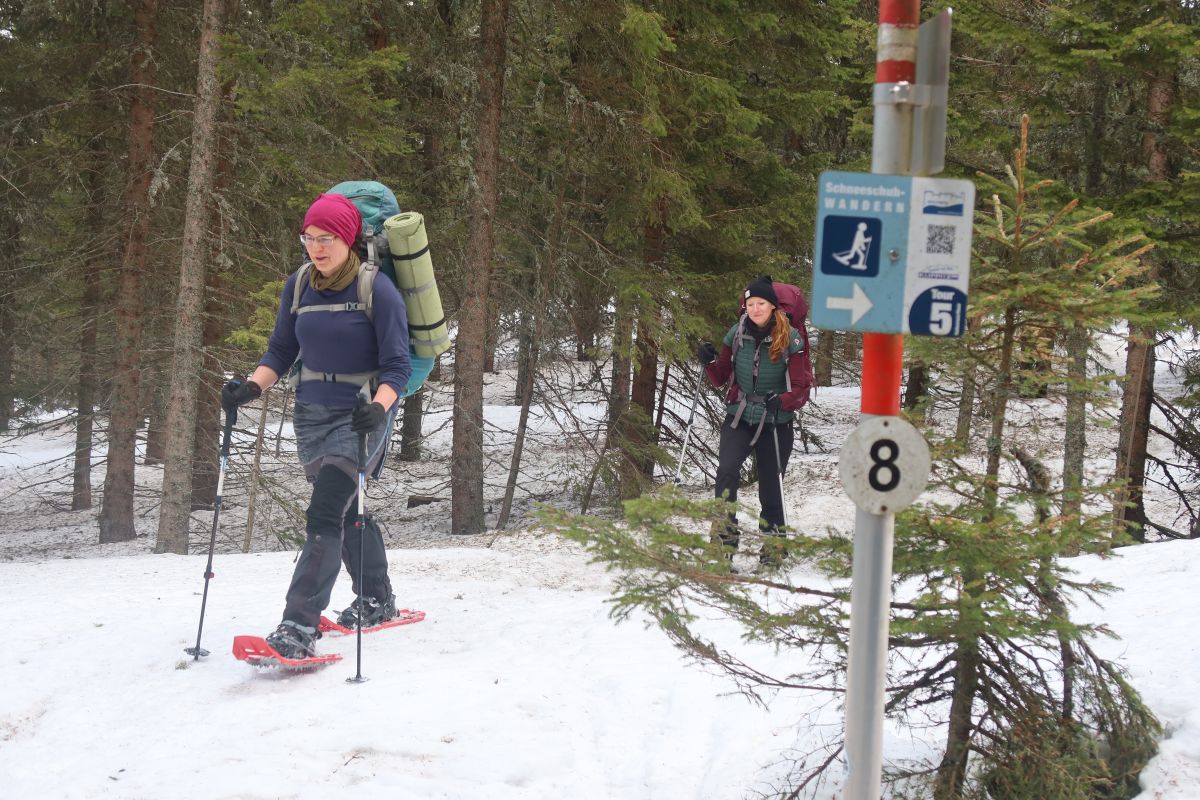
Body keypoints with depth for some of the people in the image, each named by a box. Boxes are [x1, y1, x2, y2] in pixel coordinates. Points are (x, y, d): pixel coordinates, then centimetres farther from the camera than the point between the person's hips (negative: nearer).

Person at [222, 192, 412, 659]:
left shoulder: (377, 290, -14)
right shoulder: (298, 286, 2)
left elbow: (397, 366, -14)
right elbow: (281, 351, 9)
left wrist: (379, 408, -32)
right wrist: (251, 387, -9)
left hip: (362, 415, -6)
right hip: (312, 414, 6)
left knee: (325, 514, -18)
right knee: (347, 512, 20)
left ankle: (299, 628, -24)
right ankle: (376, 601, 39)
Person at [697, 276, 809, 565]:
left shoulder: (789, 340, -9)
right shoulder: (737, 335, 0)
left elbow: (801, 390, -12)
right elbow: (720, 378, 9)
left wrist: (782, 401, -32)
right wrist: (709, 362, -12)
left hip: (775, 425, -1)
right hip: (739, 418, 1)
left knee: (771, 490, 6)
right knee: (726, 470, -23)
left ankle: (773, 551, 23)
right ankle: (725, 540, -22)